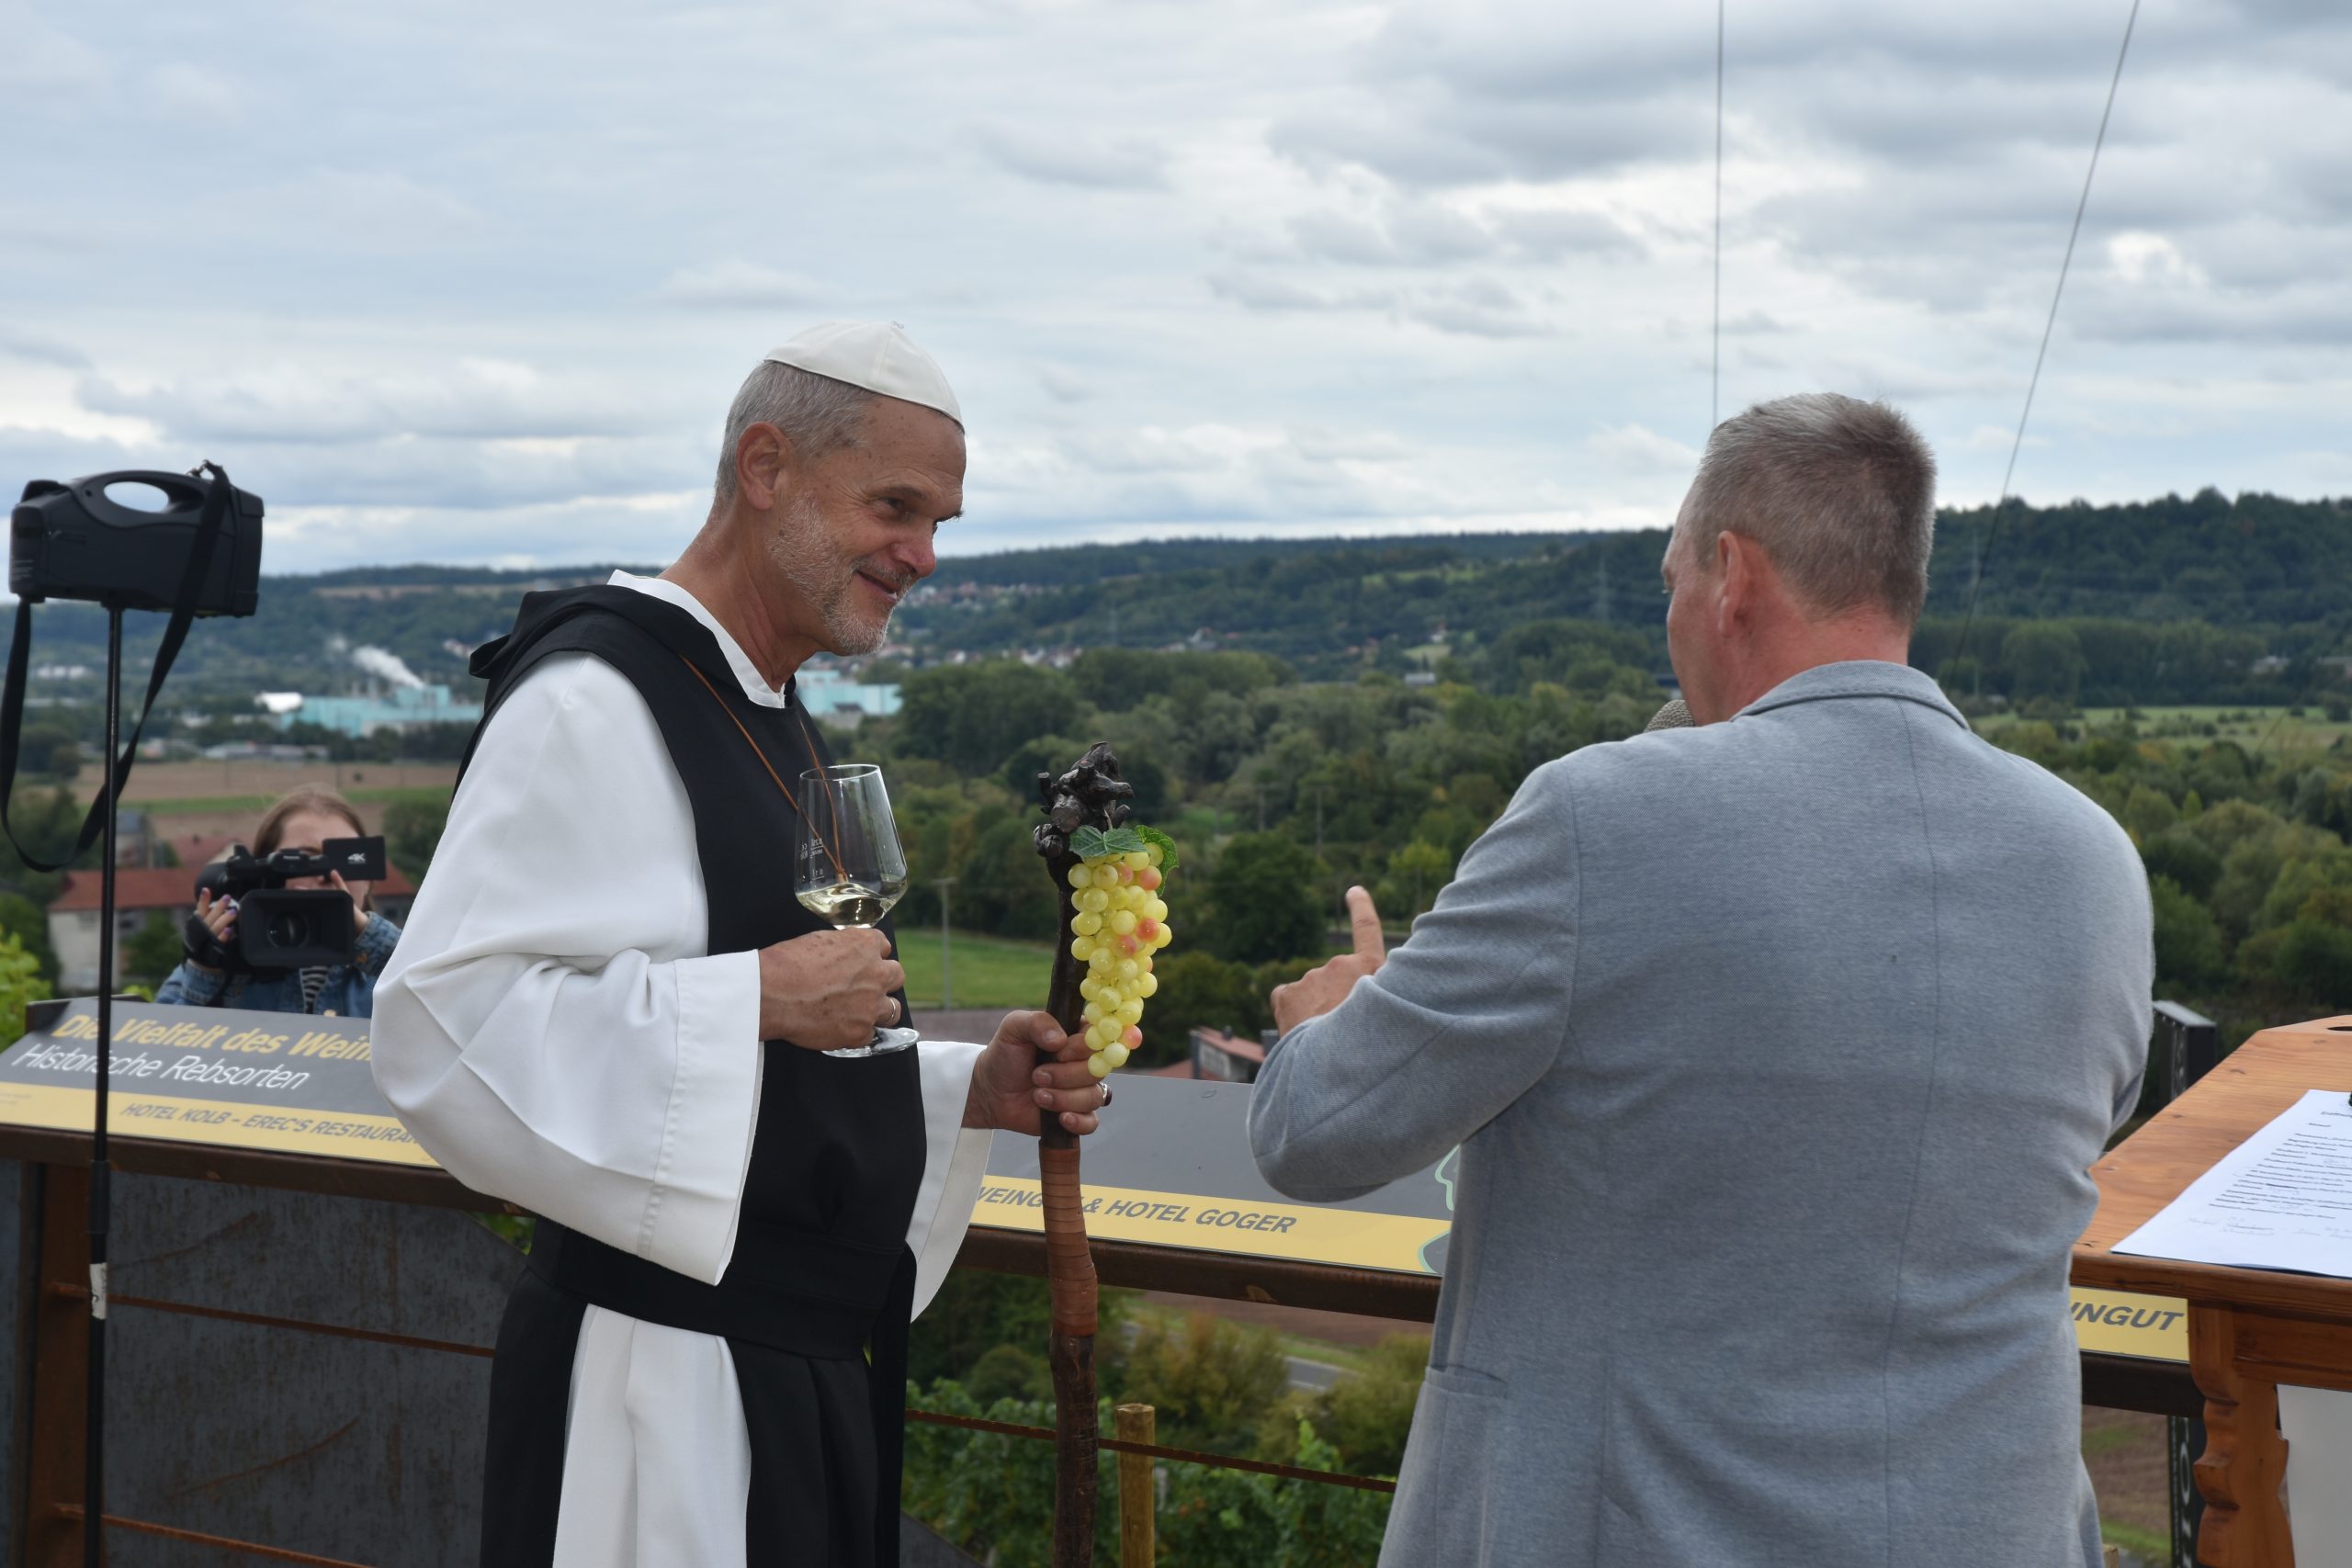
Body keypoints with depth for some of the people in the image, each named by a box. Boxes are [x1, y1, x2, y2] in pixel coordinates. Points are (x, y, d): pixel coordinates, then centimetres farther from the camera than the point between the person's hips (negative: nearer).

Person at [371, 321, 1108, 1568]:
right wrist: (756, 997, -25)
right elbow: (443, 1027, -24)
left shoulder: (771, 722, 15)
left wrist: (969, 1092, 6)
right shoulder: (596, 704, -15)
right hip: (664, 1382, -9)